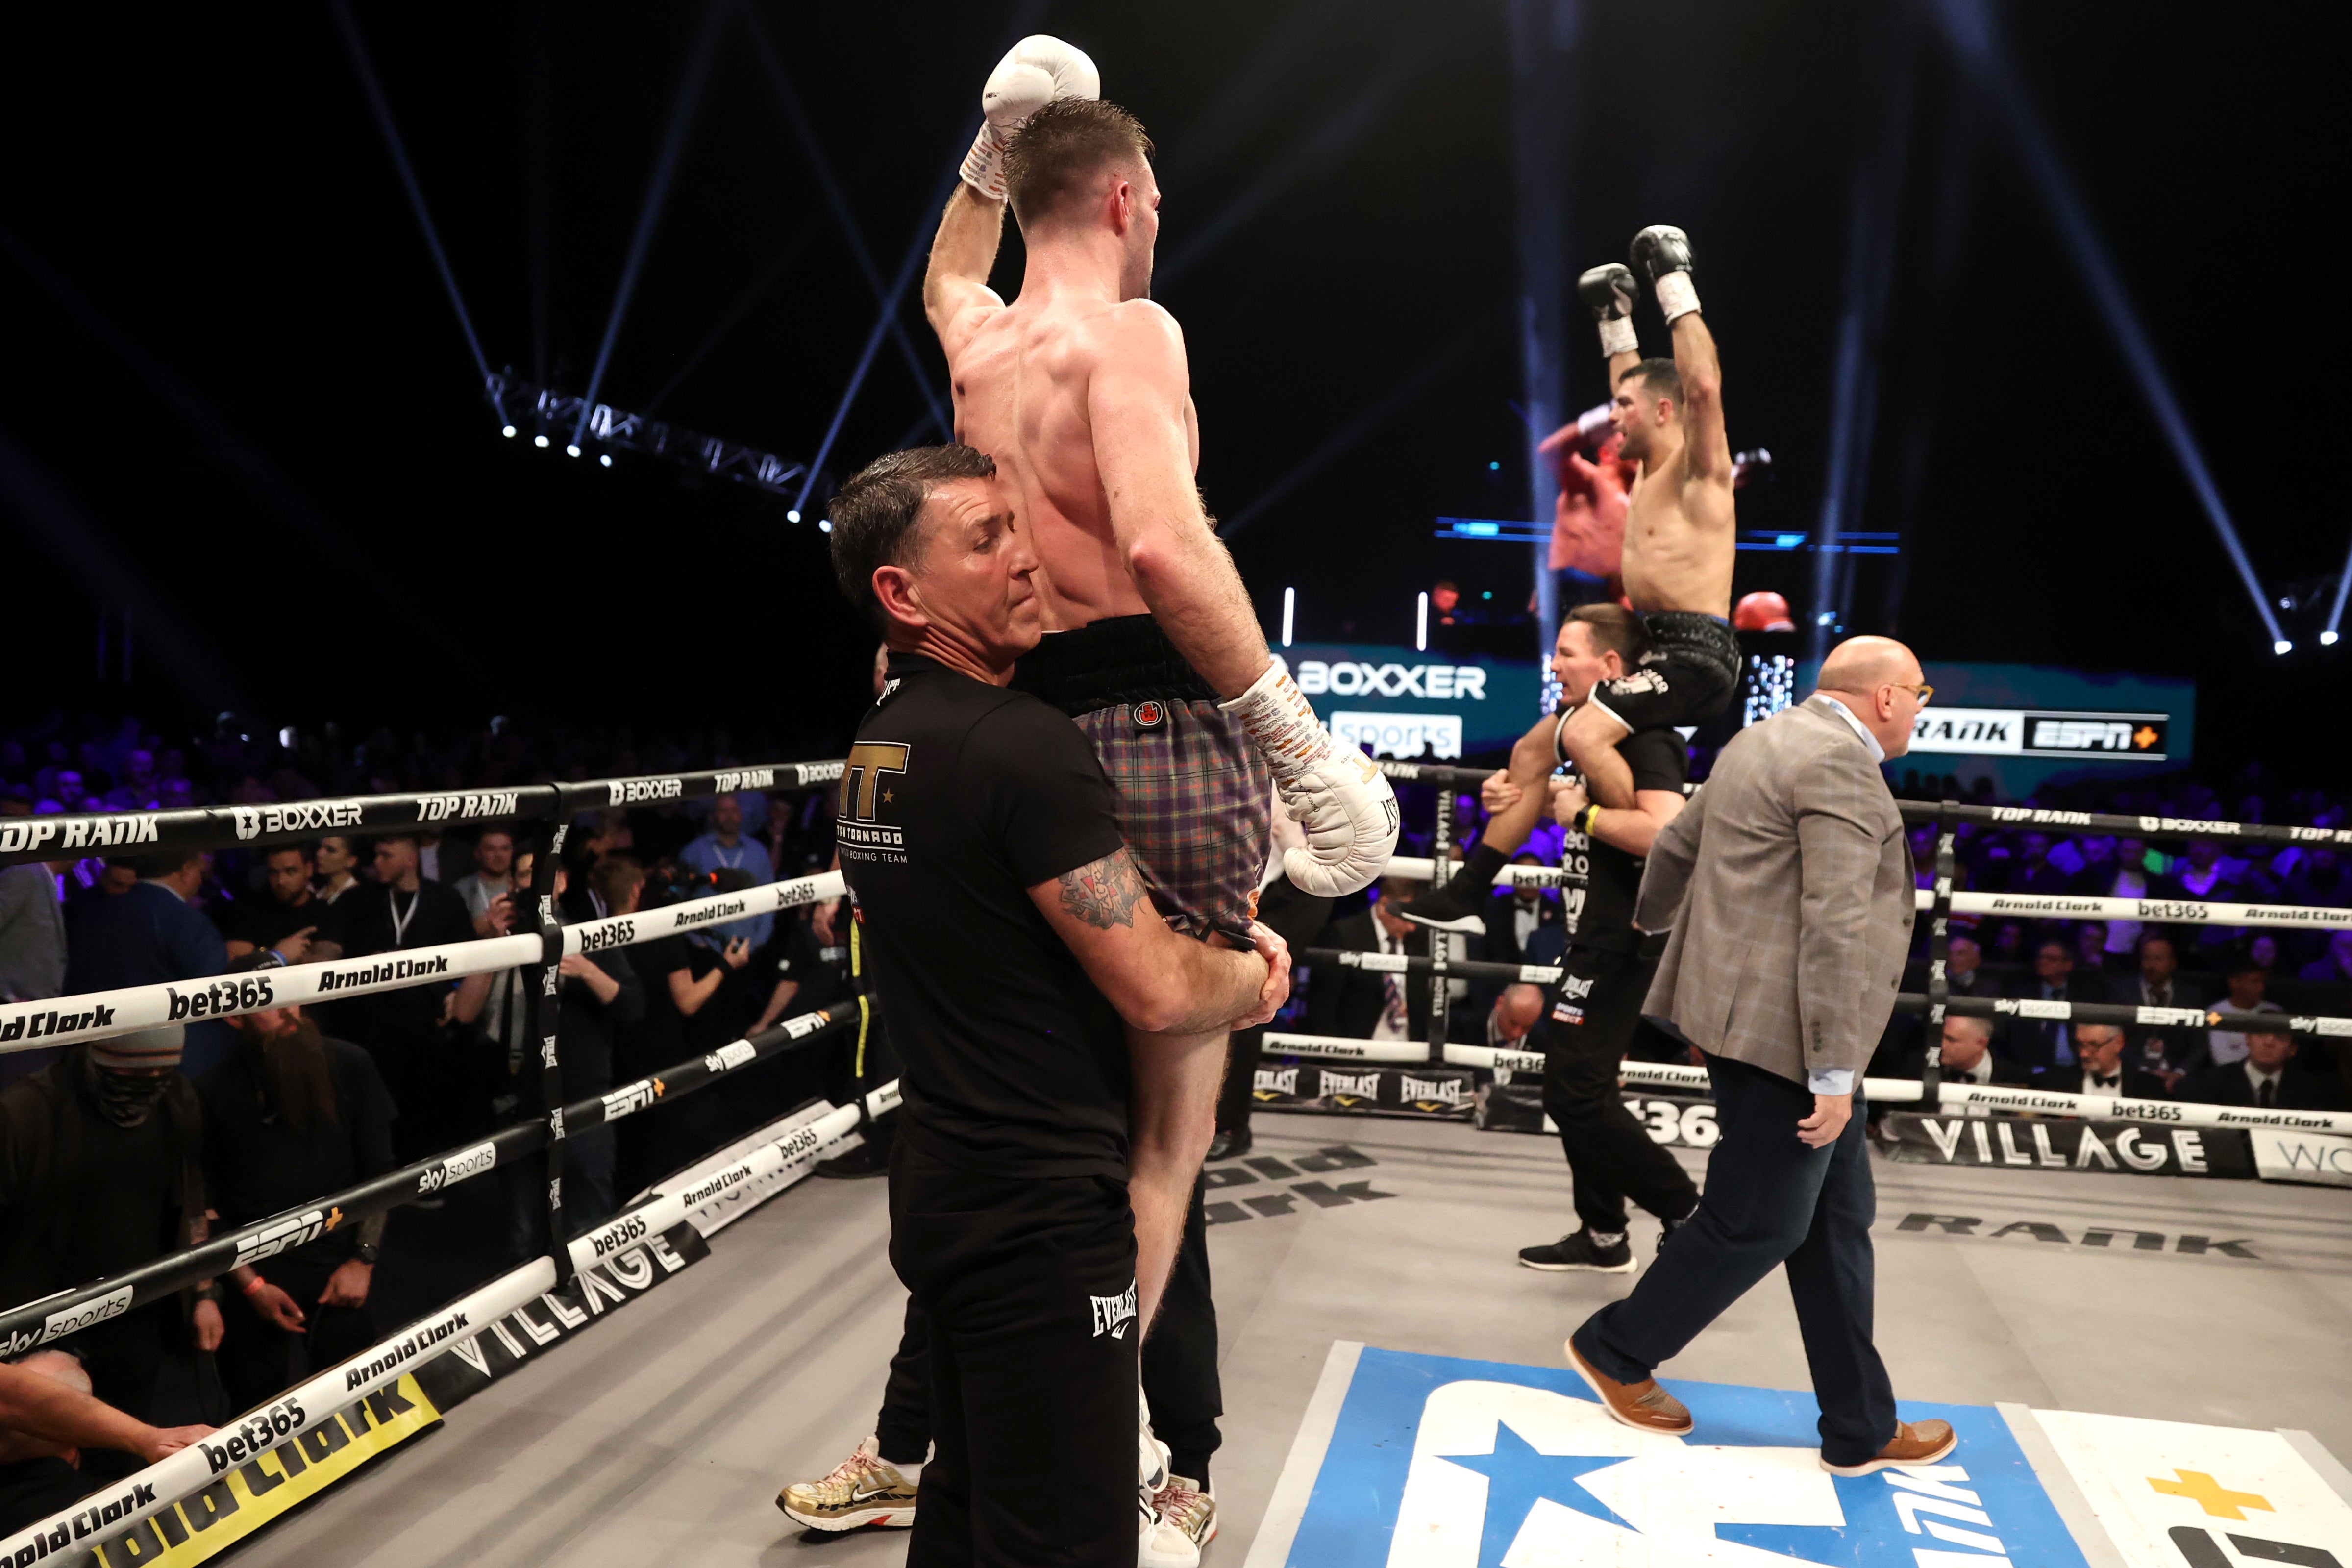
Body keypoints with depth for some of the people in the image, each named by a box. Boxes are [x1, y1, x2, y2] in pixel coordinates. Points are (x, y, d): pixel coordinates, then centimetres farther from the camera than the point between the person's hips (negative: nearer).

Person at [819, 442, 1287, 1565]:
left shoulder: (880, 744, 9)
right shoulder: (1023, 743, -20)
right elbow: (1157, 992, -20)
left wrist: (1221, 939, 11)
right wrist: (1256, 979, 2)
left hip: (944, 1195, 9)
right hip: (1041, 1218, -9)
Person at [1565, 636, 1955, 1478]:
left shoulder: (1763, 742, 16)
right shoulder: (1841, 765, -15)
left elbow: (1676, 844, 25)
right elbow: (1833, 926, -22)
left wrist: (1653, 920, 45)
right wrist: (1834, 1073, -22)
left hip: (1744, 1014, 11)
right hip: (1781, 1028, -11)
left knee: (1836, 1217, 14)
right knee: (1756, 1222, 3)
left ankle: (1859, 1429, 23)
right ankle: (1615, 1350, 21)